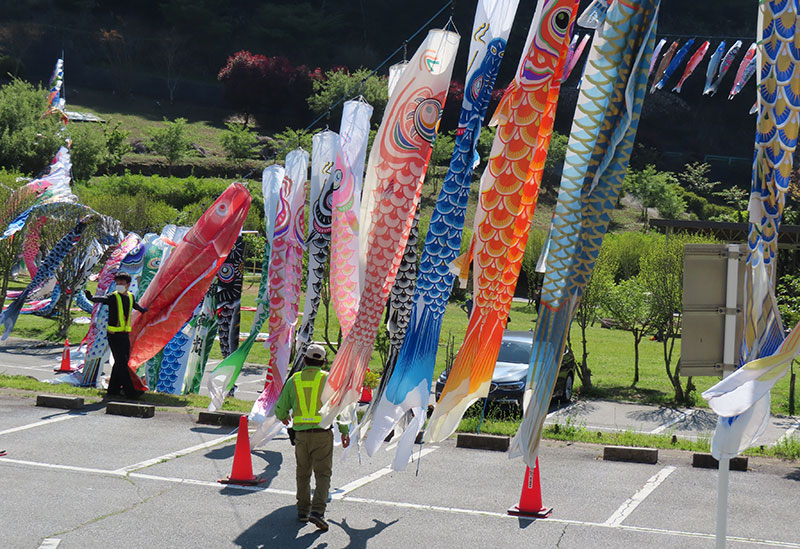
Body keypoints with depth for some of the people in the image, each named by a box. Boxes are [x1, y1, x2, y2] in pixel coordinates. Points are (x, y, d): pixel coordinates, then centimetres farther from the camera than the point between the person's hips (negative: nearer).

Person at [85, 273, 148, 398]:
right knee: (121, 363, -7)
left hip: (125, 335, 7)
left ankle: (113, 390, 18)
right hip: (114, 335, -7)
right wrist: (91, 297, -51)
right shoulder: (113, 297, -8)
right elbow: (101, 299, -29)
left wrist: (143, 310, 56)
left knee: (121, 362, 10)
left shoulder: (131, 297, 11)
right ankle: (130, 391, -8)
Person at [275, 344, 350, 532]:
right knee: (323, 474, 0)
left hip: (301, 433, 2)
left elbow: (280, 409, 10)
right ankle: (317, 511, -15)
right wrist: (344, 431, 3)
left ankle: (303, 510, 23)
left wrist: (283, 417, 33)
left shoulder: (293, 380, 5)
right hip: (323, 433, -2)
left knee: (303, 473, 18)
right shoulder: (328, 379, -2)